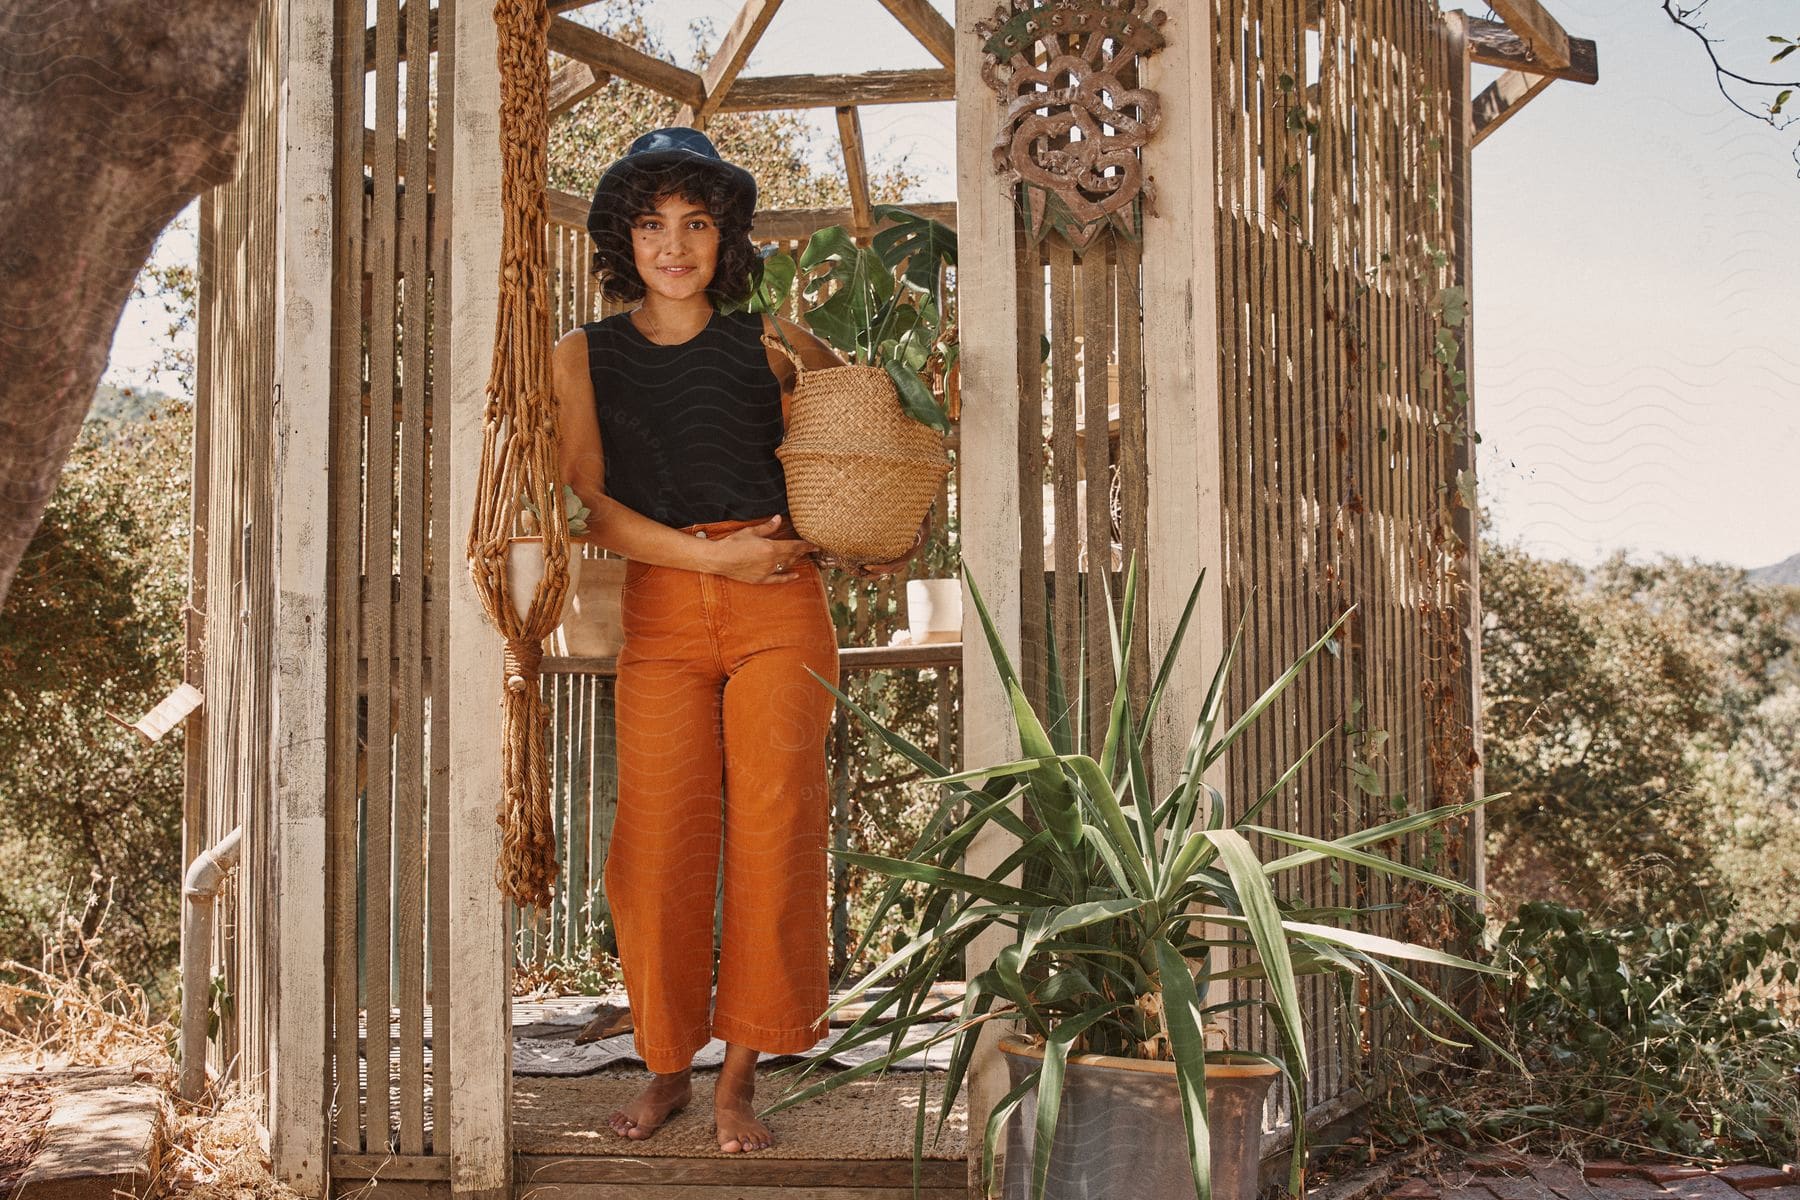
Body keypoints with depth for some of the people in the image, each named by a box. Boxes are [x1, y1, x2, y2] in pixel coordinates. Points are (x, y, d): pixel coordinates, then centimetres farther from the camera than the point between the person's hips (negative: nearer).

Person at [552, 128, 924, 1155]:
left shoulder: (770, 343, 12)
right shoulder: (587, 356, 12)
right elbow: (585, 501, 1)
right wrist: (708, 556, -10)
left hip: (780, 607, 0)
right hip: (661, 608, 0)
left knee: (775, 829, -8)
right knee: (661, 839, -5)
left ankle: (742, 1077, 2)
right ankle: (668, 1066, 11)